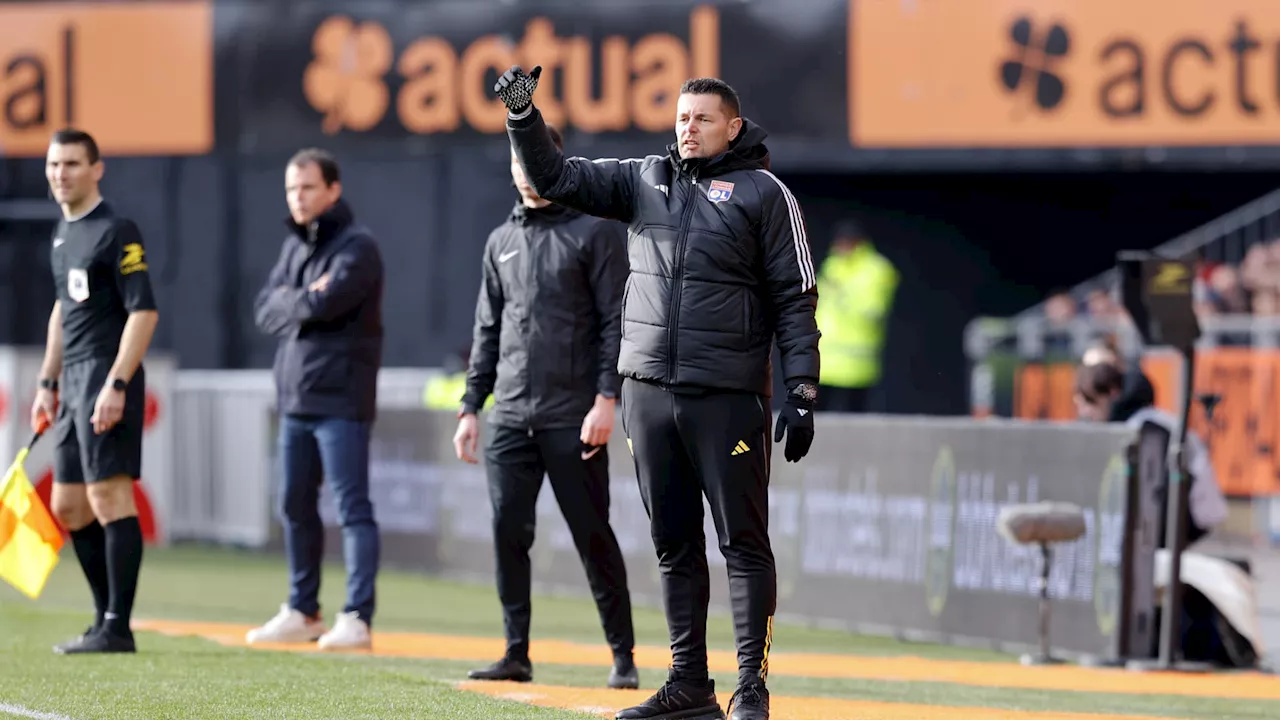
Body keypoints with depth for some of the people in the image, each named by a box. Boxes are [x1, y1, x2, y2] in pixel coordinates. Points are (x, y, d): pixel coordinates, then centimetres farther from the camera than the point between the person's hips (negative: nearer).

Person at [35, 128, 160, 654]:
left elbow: (144, 311, -17)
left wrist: (116, 384, -23)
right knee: (69, 508, 12)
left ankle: (118, 629, -12)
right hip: (74, 383, 10)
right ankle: (106, 618, 21)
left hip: (107, 378, -10)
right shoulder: (63, 233, 17)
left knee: (109, 496, -12)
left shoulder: (116, 232, -11)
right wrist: (47, 383, 23)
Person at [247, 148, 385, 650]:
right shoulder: (294, 245, 15)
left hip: (341, 400, -8)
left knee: (352, 507, -9)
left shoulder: (356, 246, -9)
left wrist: (294, 302, -3)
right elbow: (265, 311, 8)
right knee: (295, 507, 13)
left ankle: (357, 618, -11)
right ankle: (302, 612, 23)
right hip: (295, 399, 8)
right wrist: (307, 303, -9)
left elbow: (328, 302, -23)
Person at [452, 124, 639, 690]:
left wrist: (606, 399, -16)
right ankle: (517, 654, 6)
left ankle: (623, 656, 3)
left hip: (574, 418, -5)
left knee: (592, 533, -4)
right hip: (510, 417, 5)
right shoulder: (501, 241, 16)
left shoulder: (594, 232, -1)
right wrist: (471, 408, 13)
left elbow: (617, 323, -7)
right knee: (508, 530, 0)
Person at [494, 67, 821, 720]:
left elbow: (795, 299, -3)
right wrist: (522, 115, -4)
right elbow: (555, 178, 12)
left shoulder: (763, 193, 0)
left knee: (743, 542, -4)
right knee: (674, 544, 9)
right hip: (648, 390, 5)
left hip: (727, 396, -5)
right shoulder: (645, 179, 14)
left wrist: (801, 393, -9)